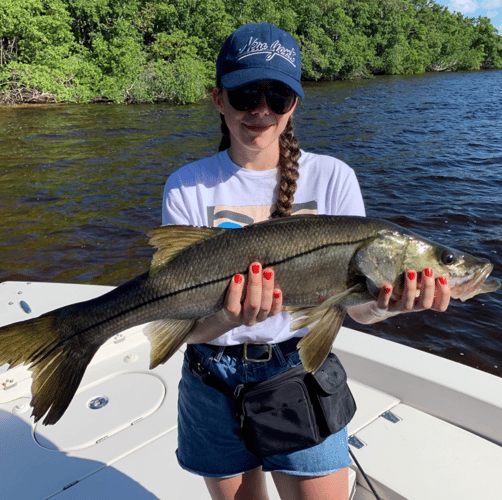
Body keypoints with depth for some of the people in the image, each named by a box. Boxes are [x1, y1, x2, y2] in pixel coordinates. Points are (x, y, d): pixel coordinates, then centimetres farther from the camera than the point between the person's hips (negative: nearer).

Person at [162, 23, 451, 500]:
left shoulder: (331, 178, -7)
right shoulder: (187, 187, -9)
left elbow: (357, 304, -9)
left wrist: (386, 303, -32)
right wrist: (228, 318, -36)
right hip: (215, 383, 1)